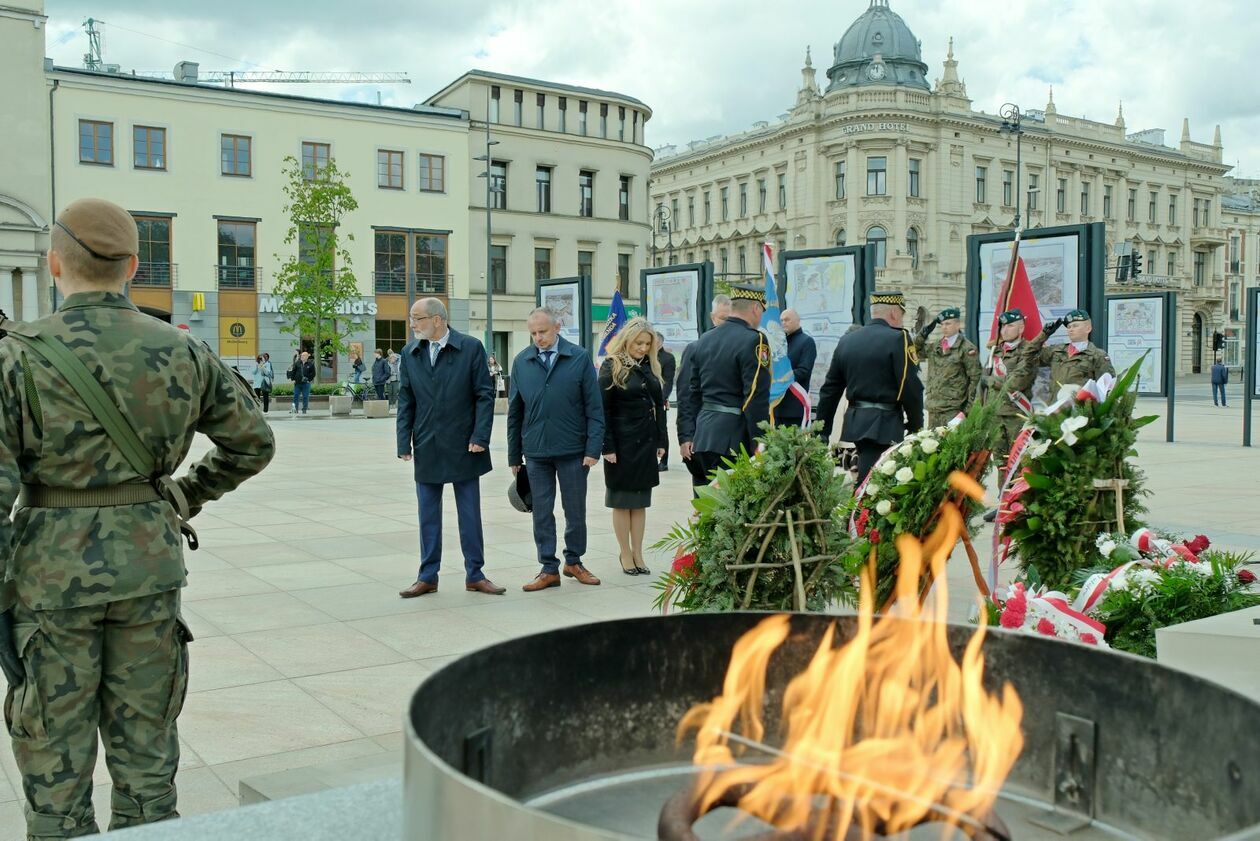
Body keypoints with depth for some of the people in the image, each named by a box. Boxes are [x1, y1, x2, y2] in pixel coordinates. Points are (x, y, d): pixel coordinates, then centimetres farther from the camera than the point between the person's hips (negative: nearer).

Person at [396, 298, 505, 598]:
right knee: (428, 516, 9)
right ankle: (427, 577, 18)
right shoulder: (410, 354, 5)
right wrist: (404, 442, 0)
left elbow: (485, 395, -6)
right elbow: (405, 401, 6)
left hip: (463, 447, -3)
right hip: (426, 449, 3)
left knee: (470, 514, 6)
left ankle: (475, 575, 17)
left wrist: (480, 437, -13)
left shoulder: (471, 348, -6)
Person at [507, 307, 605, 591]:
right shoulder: (521, 362, 3)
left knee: (575, 510, 10)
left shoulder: (579, 358, -4)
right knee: (542, 512, 7)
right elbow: (515, 411, 8)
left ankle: (574, 561, 27)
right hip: (536, 451, 2)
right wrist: (514, 455, 8)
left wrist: (593, 448, -10)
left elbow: (594, 407, -3)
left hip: (573, 450, -2)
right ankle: (549, 569, 16)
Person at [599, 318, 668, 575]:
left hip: (647, 442, 5)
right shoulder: (611, 367, -6)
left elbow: (659, 406, 14)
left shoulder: (652, 367, 11)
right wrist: (607, 446, -14)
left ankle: (638, 554, 15)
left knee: (641, 501, 9)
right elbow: (603, 410, -9)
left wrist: (661, 440, 7)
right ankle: (626, 554, 11)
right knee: (622, 501, 4)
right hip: (622, 443, -5)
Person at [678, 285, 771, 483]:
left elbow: (691, 392, 14)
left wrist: (686, 436, 17)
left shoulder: (703, 341, 12)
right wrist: (759, 443, -13)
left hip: (703, 436, 7)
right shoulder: (753, 340, -11)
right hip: (734, 438, -7)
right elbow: (757, 398, -16)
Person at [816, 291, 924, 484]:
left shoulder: (846, 340, 10)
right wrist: (915, 426, 1)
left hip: (854, 422, 7)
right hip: (884, 425, -7)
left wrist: (822, 433, 16)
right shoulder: (898, 339, -9)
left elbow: (830, 390, 11)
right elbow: (911, 389, -13)